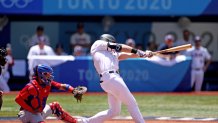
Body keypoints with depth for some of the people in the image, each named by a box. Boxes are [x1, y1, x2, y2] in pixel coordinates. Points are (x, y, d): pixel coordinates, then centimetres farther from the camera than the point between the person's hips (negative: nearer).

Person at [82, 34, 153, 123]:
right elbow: (118, 47, 6)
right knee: (131, 103, -4)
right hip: (110, 78, -9)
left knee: (114, 111, 11)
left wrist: (143, 54, 9)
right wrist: (135, 50, 10)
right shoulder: (98, 44, 11)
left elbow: (129, 54, 21)